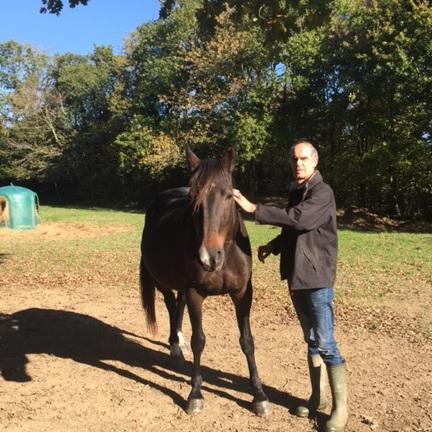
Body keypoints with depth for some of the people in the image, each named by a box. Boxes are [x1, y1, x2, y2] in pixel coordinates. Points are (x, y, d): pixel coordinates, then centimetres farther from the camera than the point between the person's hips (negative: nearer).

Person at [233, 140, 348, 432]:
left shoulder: (323, 192, -13)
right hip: (297, 277, 8)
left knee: (325, 343, -3)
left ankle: (340, 408, 11)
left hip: (317, 278, -8)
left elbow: (299, 219, -31)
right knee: (311, 340, 16)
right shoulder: (295, 192, 12)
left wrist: (254, 209, -32)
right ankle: (318, 397, 29)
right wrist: (273, 246, 5)